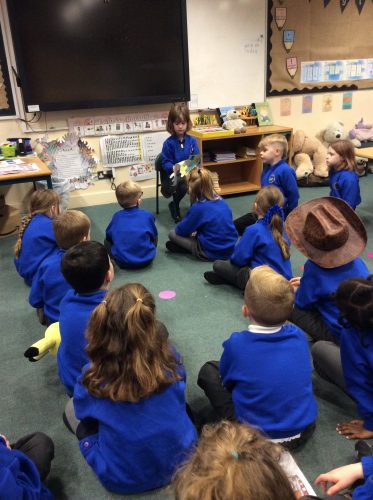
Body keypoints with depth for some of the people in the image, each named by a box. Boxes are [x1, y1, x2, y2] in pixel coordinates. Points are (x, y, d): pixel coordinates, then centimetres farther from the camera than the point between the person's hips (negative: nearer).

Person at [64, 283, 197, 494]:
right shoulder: (169, 357, -19)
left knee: (71, 409, 16)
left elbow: (84, 411, -1)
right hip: (181, 459, 2)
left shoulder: (94, 378, -24)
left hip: (123, 479, -1)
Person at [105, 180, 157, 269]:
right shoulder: (147, 215, -4)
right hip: (146, 260, 0)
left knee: (107, 241, 25)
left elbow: (108, 236, 10)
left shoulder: (116, 216, -1)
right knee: (154, 238, 26)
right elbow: (154, 236, 10)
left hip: (123, 262, 0)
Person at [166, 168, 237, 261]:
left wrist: (178, 228, 18)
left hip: (212, 253, -7)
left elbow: (181, 230, -6)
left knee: (172, 233, 3)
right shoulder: (221, 200, 1)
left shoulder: (198, 208, -19)